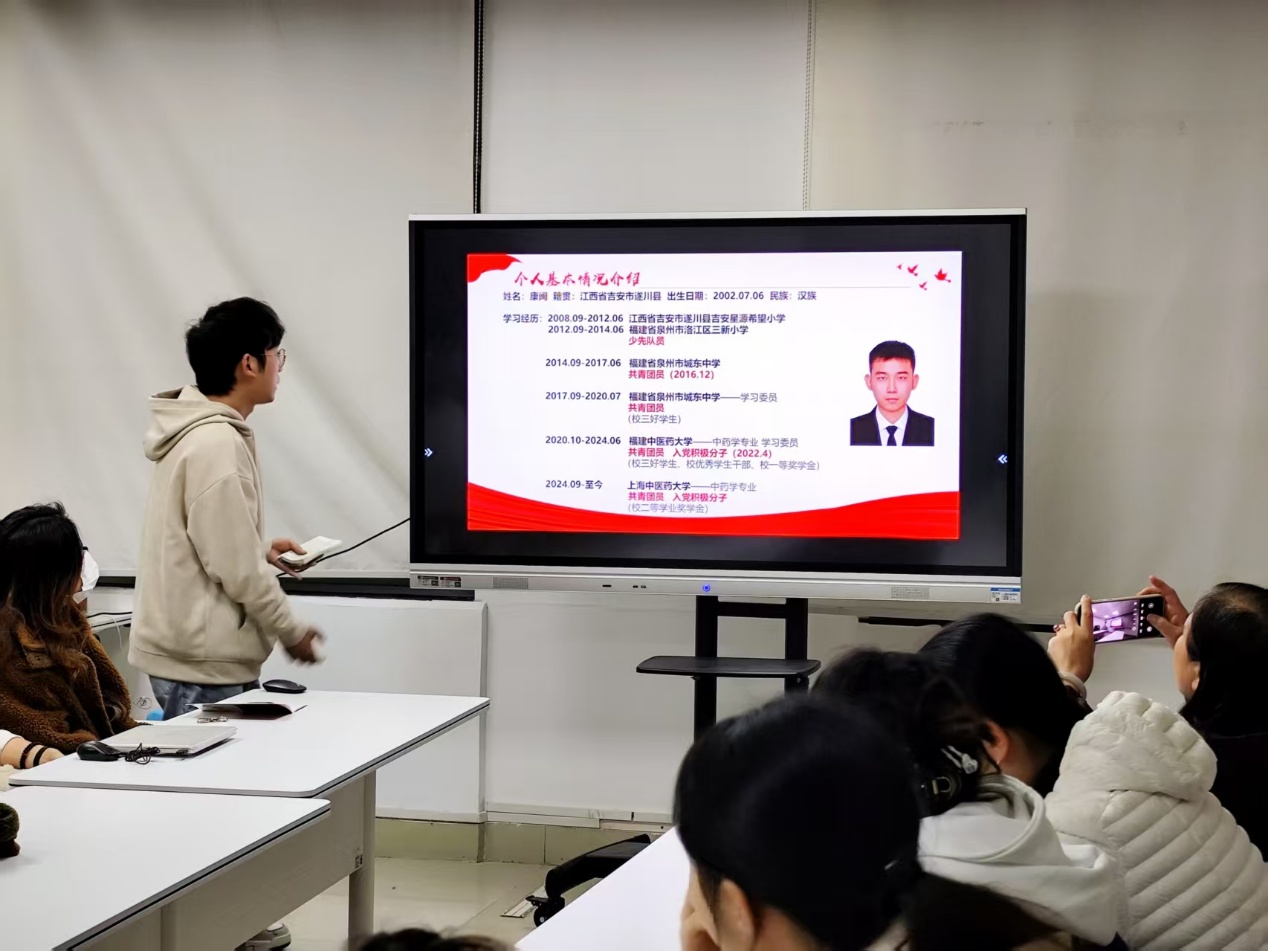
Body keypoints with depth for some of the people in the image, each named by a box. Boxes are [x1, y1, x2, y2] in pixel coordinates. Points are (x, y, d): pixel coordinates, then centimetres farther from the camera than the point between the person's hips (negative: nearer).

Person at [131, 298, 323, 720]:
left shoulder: (196, 432, 10)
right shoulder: (217, 444, -20)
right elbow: (238, 569, -19)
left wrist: (261, 550, 12)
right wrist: (292, 632, -8)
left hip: (188, 652, 10)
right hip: (205, 667, -10)